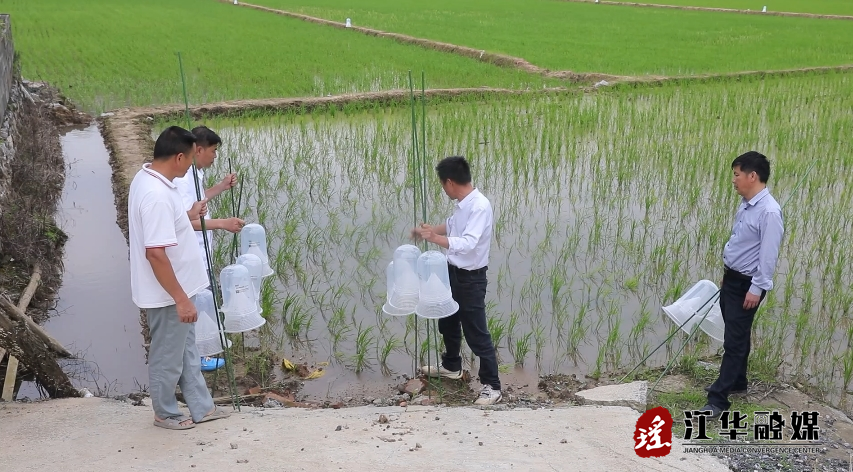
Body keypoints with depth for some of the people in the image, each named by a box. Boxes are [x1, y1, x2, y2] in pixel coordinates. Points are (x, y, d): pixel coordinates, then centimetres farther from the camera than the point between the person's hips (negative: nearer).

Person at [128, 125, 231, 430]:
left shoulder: (147, 179, 4)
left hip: (176, 290, 10)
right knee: (168, 357, 10)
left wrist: (187, 216, 27)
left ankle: (201, 408, 33)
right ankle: (165, 413, 29)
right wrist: (181, 299, -26)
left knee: (187, 351, 20)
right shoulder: (157, 194, -28)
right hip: (167, 295, -10)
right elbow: (155, 253, -30)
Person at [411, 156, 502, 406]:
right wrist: (428, 230, 17)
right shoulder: (463, 203, 1)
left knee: (476, 333, -1)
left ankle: (492, 386, 11)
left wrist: (434, 238, -42)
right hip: (453, 272, 10)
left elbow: (468, 244, -37)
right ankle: (451, 366, 46)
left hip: (471, 279, -10)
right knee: (447, 322, 25)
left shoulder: (480, 206, -27)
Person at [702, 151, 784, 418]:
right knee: (735, 336, 20)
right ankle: (737, 382, 36)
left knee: (735, 340, -6)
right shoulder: (745, 204, 7)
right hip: (732, 278, 9)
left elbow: (768, 254, -23)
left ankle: (718, 399, -4)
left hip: (747, 284, -9)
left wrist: (757, 288, -21)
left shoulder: (769, 211, -22)